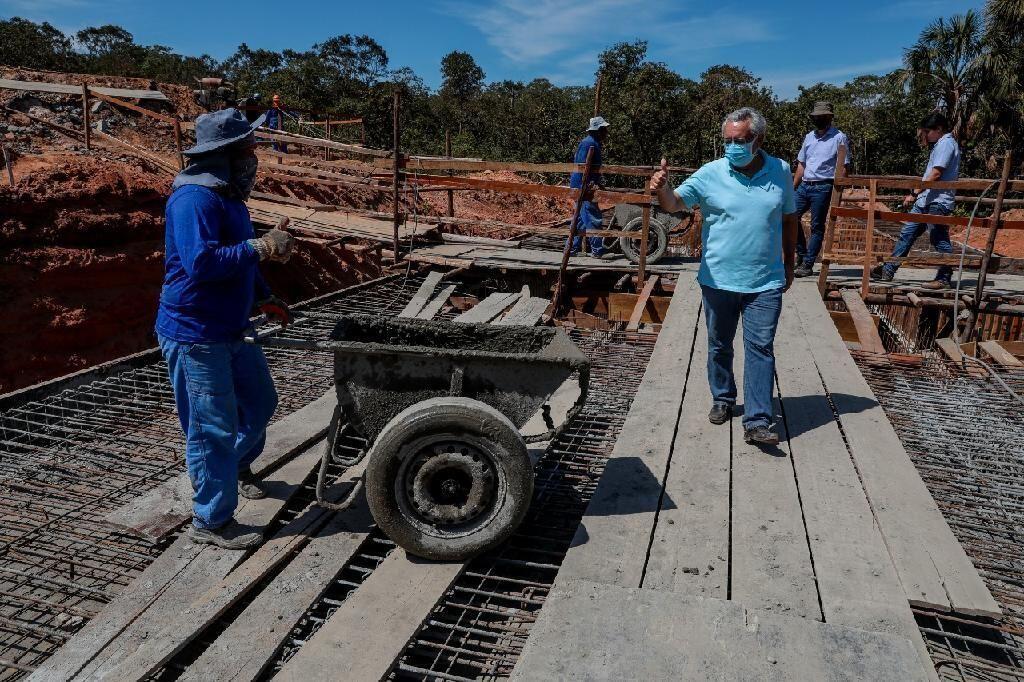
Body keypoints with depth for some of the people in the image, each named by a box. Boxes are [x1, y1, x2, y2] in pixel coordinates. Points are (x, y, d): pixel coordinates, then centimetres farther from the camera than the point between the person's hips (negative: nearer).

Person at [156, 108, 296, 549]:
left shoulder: (227, 195, 13)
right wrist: (259, 248, -24)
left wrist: (264, 299, 18)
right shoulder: (194, 198, -19)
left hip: (231, 330, 10)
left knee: (260, 402, 21)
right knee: (214, 427, -1)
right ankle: (212, 521, 14)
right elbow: (201, 263, -30)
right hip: (194, 335, -10)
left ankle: (235, 466, 48)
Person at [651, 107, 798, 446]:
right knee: (719, 346, 14)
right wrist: (661, 189, -38)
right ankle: (722, 399, 34)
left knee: (761, 349, -2)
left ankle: (757, 422, 0)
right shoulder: (711, 173, -4)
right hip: (718, 279, 0)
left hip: (765, 282, 0)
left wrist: (789, 263, 16)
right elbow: (675, 203, -15)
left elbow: (789, 219, 14)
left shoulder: (780, 171, 3)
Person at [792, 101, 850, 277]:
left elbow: (842, 168, -6)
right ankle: (801, 253, 16)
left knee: (817, 227, -1)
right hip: (805, 186, 6)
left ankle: (807, 265, 2)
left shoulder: (839, 138, -2)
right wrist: (793, 188, 12)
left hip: (823, 188, -6)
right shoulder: (809, 137, 15)